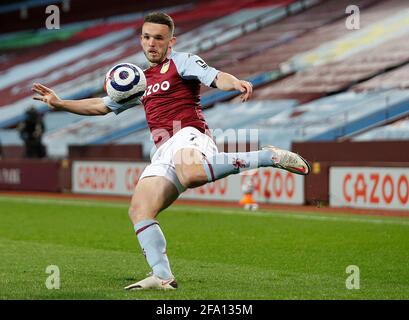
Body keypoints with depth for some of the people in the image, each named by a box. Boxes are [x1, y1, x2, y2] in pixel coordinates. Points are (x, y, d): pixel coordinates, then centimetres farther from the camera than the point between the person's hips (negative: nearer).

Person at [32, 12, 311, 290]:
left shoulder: (182, 61, 10)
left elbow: (216, 77, -8)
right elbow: (101, 106, 39)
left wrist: (238, 83, -32)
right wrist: (59, 103, 32)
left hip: (189, 134, -7)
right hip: (164, 153, 7)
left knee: (190, 173, -42)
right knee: (139, 210, -11)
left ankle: (269, 157, -31)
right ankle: (162, 277, -14)